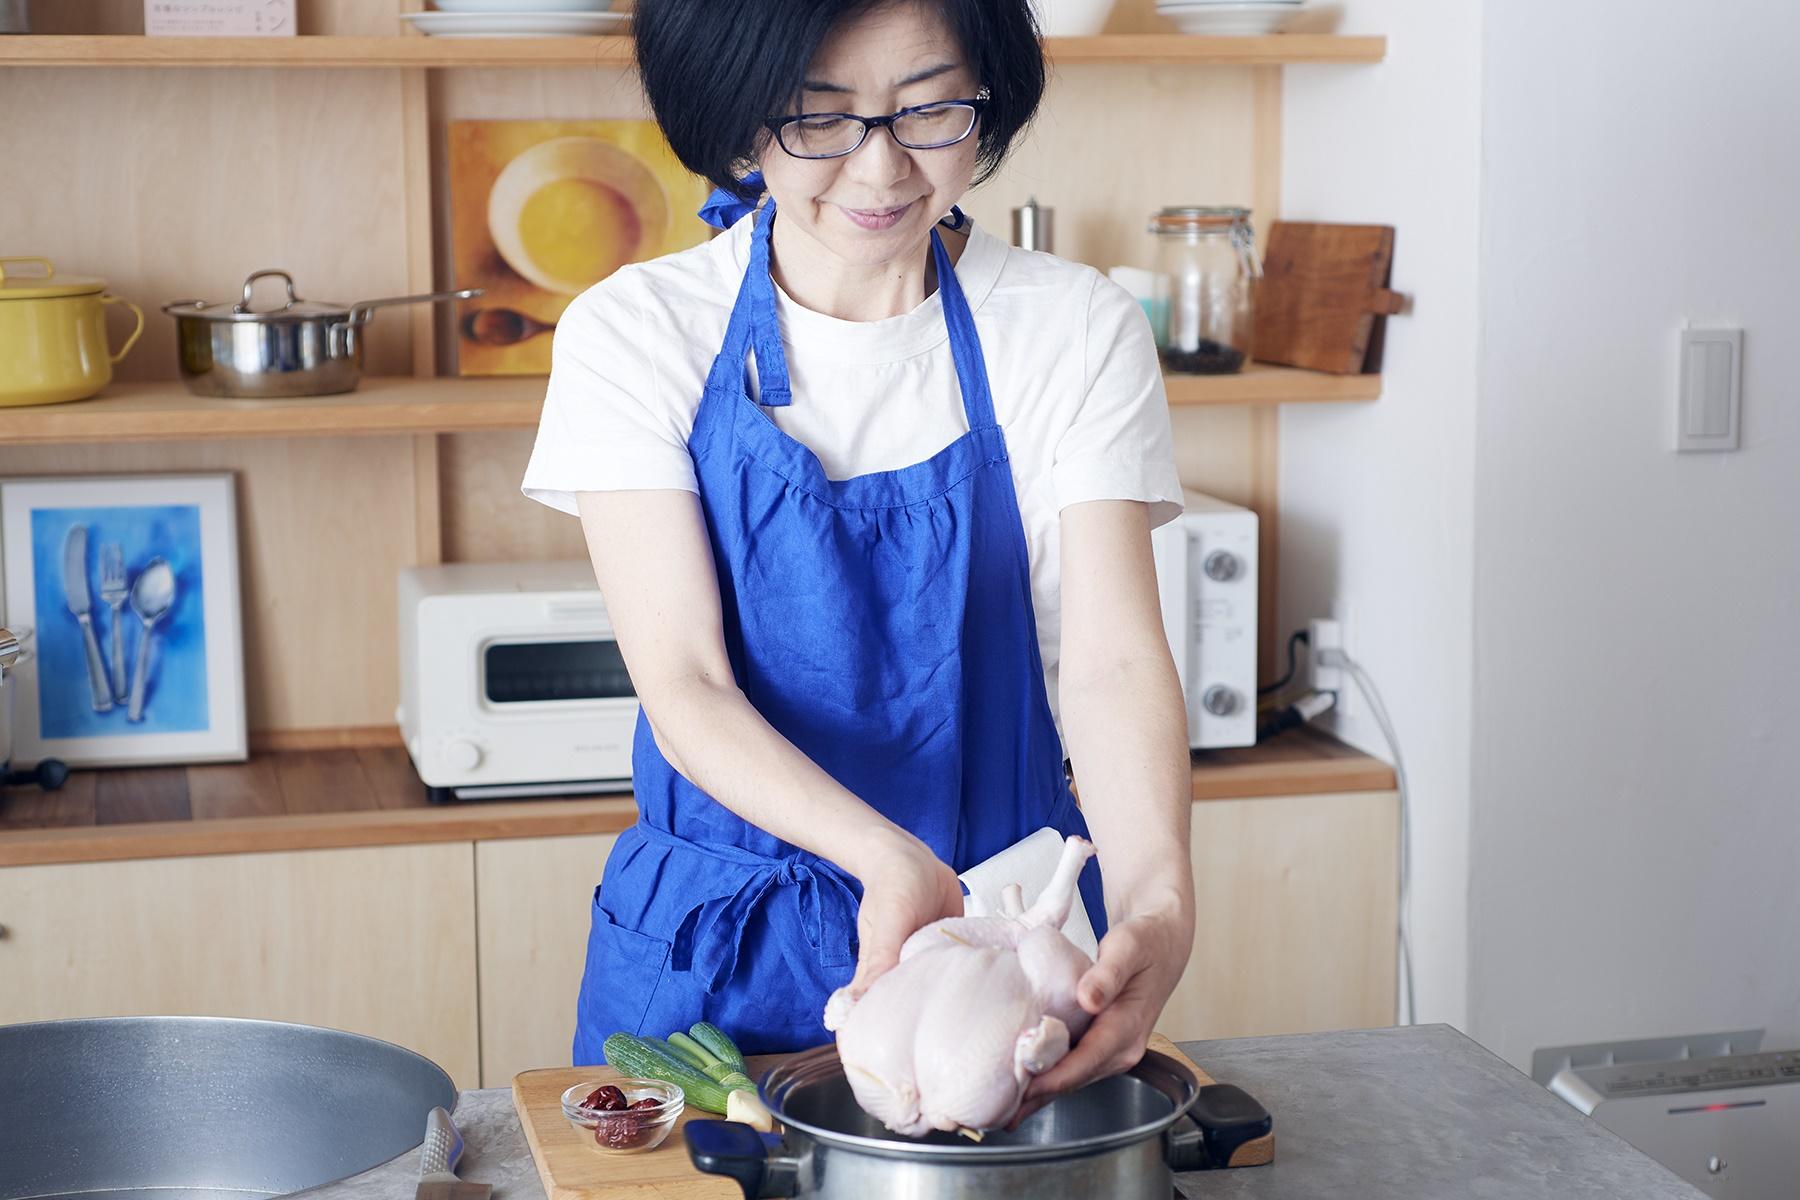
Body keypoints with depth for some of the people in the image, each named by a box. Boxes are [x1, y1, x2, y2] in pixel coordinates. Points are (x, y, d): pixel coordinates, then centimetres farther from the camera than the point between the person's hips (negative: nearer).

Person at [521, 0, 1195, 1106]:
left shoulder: (1075, 331, -7)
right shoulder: (635, 335, -9)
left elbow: (1113, 661, -17)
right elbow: (684, 690, -17)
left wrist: (1157, 901, -37)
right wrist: (887, 858, -35)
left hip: (1011, 928, 0)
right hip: (712, 952, 0)